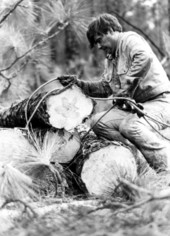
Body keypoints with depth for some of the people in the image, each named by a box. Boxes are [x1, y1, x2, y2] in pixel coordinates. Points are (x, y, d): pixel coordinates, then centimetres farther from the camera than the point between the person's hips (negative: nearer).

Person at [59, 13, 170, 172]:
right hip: (137, 105, 9)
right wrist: (79, 84, 17)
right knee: (99, 122, -5)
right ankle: (141, 153, -12)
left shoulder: (130, 38, -6)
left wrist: (125, 90, -28)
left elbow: (145, 57, -28)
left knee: (130, 126, -36)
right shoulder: (115, 57, 23)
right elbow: (108, 88, 27)